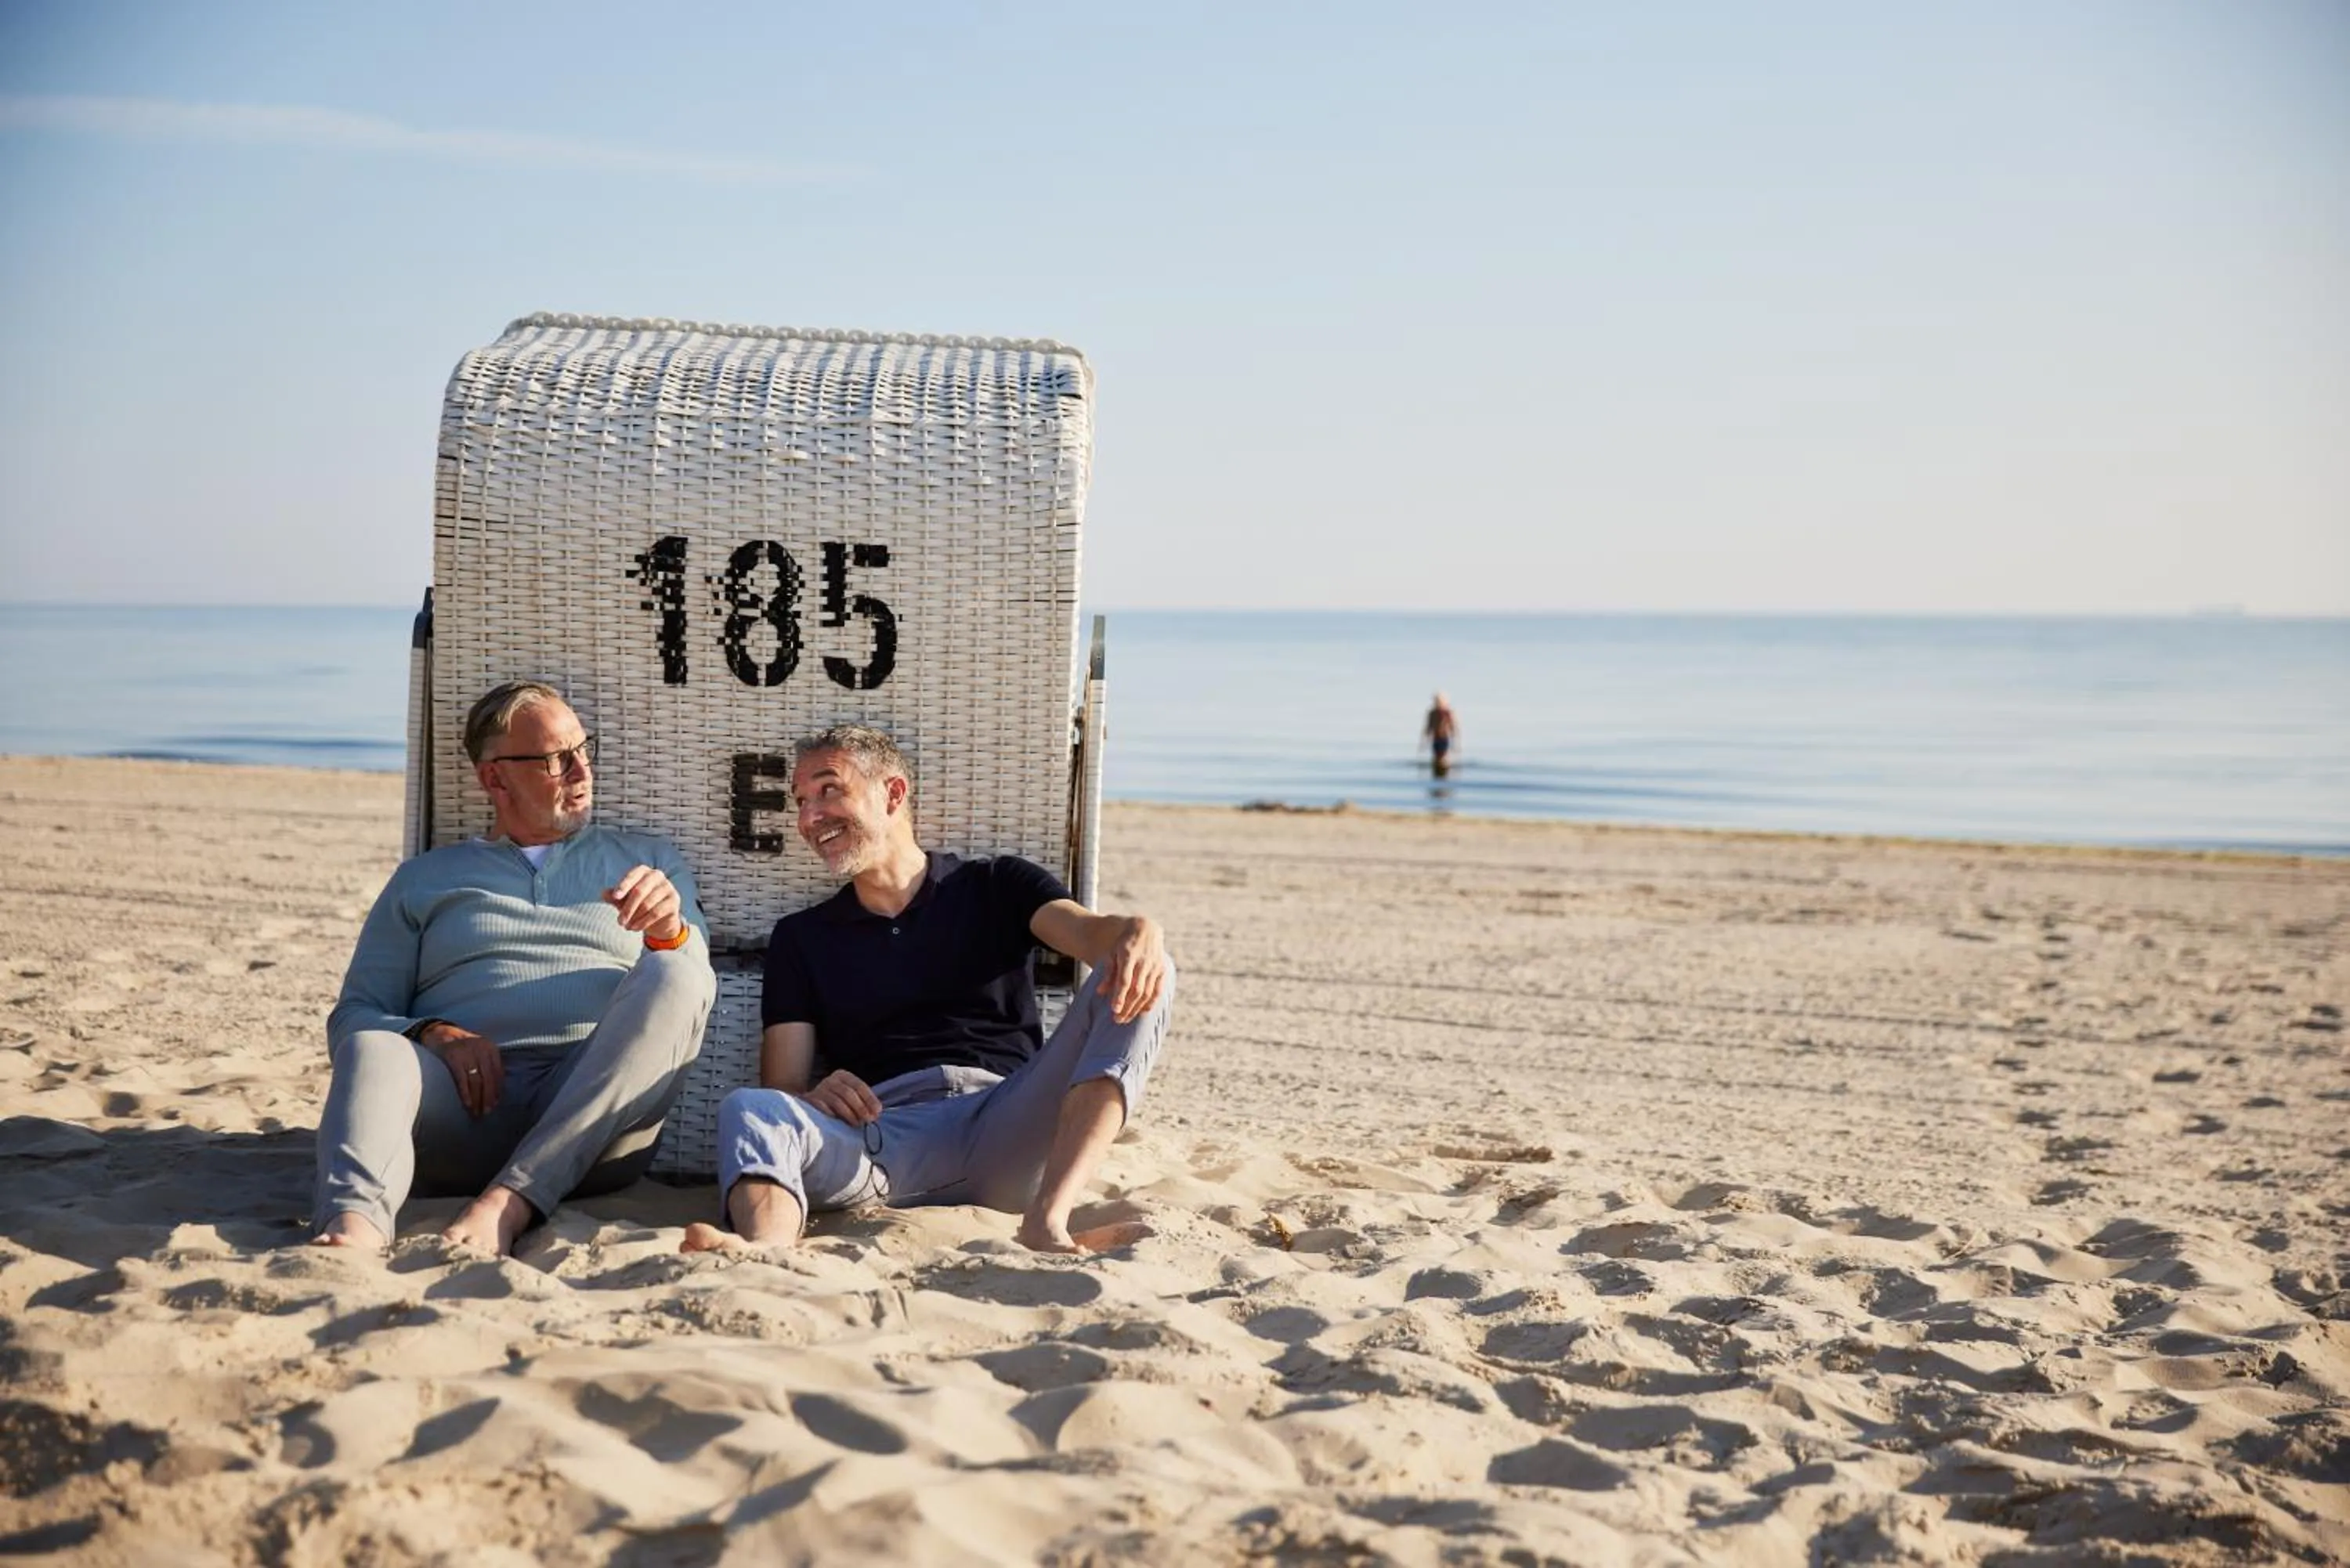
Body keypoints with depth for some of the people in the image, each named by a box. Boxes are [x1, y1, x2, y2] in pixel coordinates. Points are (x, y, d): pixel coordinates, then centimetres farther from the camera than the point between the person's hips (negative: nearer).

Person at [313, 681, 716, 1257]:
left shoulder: (647, 861, 24)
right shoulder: (424, 879, 24)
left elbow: (686, 993, 11)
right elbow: (354, 1017, 15)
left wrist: (669, 933, -12)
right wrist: (432, 1033, -8)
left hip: (594, 1115, 0)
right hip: (466, 1102, 0)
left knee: (672, 975, -27)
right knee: (374, 1050, -31)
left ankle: (512, 1201, -38)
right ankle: (355, 1222, -60)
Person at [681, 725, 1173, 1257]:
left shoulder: (997, 887, 20)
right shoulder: (801, 937, 24)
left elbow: (1089, 931, 0)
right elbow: (783, 1086, 14)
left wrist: (1137, 933, -26)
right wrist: (815, 1096, -13)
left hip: (1008, 1126, 0)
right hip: (883, 1129, 1)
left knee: (1141, 979, -20)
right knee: (749, 1109, -27)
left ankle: (1049, 1220, -39)